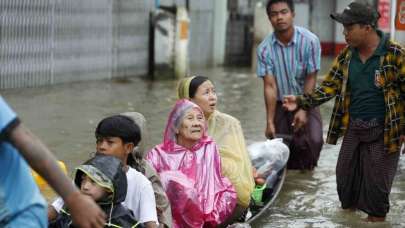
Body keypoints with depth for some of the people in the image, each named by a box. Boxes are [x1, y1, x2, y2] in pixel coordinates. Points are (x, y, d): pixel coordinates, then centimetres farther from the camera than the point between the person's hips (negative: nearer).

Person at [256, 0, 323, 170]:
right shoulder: (264, 48, -13)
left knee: (314, 140, -21)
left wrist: (303, 110, -17)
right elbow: (270, 86, -12)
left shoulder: (310, 41, -16)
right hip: (280, 104, 2)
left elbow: (311, 79, -11)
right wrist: (269, 121, -15)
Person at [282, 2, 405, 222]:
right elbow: (329, 86, 3)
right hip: (352, 129, 5)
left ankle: (376, 218, 20)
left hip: (382, 131, -5)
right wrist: (301, 101, -11)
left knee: (376, 181, 2)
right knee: (345, 176, 12)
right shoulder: (345, 56, 2)